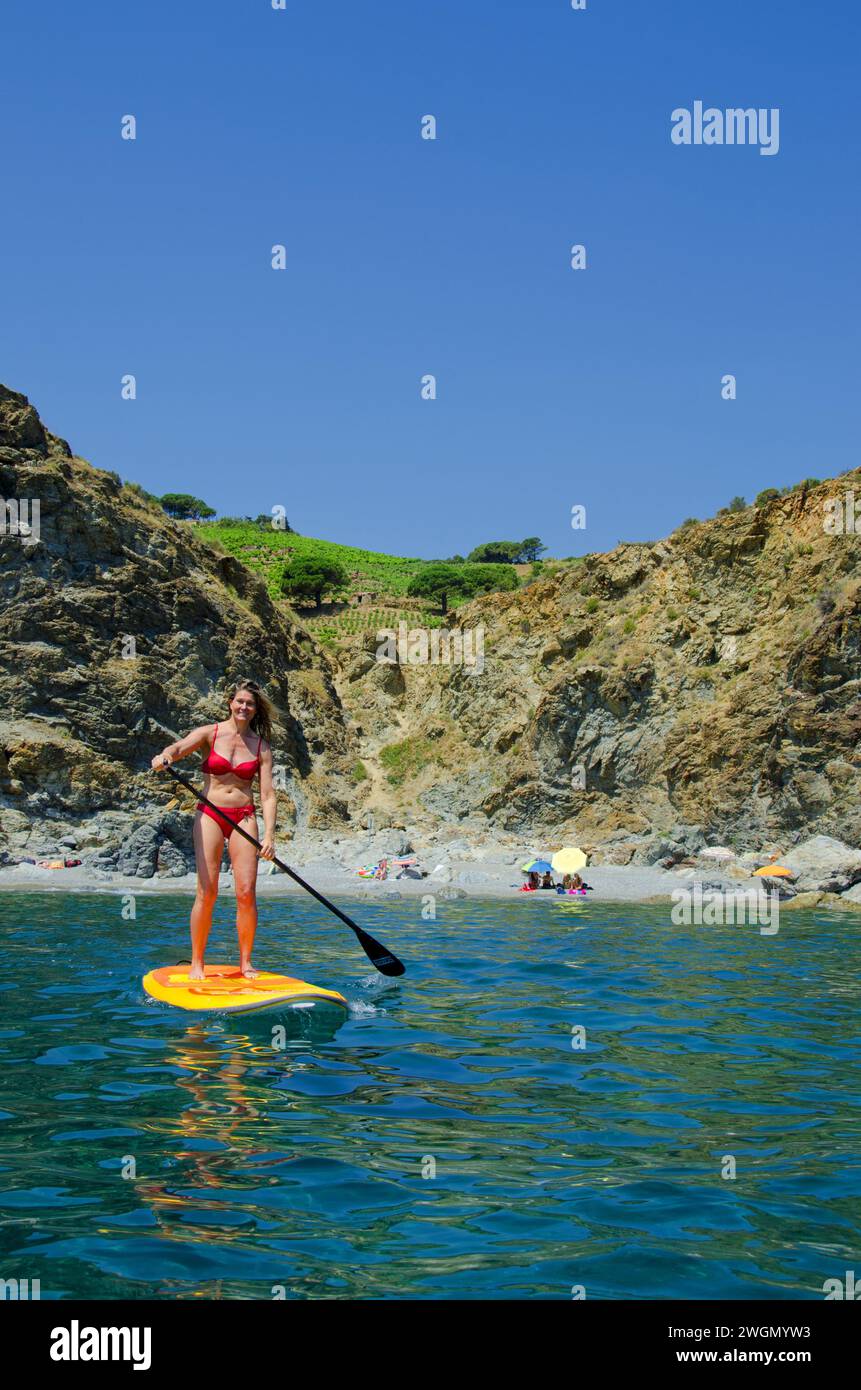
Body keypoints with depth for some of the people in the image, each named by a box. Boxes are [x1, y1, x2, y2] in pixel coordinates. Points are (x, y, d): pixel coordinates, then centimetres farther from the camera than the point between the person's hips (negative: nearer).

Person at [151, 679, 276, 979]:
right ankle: (197, 963, 4)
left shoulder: (261, 746, 6)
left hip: (243, 817, 2)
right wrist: (164, 756, -40)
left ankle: (245, 962, 7)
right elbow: (179, 747, -16)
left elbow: (267, 795, 1)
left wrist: (269, 835, -11)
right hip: (210, 815, -2)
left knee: (246, 892, -5)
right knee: (207, 892, -7)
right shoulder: (210, 733, 2)